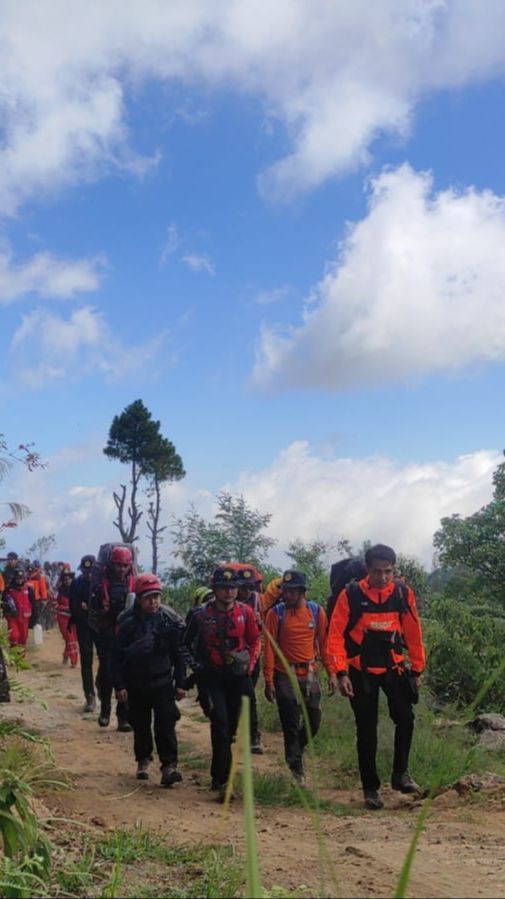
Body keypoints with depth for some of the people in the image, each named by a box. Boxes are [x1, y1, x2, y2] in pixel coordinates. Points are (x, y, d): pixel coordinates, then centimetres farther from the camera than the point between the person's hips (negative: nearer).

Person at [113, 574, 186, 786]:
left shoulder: (171, 620, -6)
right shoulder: (128, 622, -9)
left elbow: (178, 654, 1)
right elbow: (117, 656, -4)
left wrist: (180, 683, 1)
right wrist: (119, 686, -6)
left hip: (162, 681, -1)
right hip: (136, 683, 1)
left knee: (166, 724, -10)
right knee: (140, 725, 13)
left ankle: (169, 766, -10)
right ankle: (143, 760, 31)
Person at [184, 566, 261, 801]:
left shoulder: (245, 612, -2)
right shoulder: (202, 614, -6)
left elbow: (255, 640, 10)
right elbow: (188, 642, 11)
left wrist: (250, 663, -3)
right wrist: (197, 663, 7)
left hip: (237, 676, 3)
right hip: (211, 676, -3)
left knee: (231, 726, 11)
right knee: (220, 723, -15)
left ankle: (217, 774, 32)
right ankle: (223, 782, -16)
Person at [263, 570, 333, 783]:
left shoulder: (317, 611, -1)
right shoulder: (276, 613, -7)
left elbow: (324, 643, 6)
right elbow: (269, 647, -6)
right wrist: (269, 680, -9)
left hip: (310, 674, 2)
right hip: (285, 676, -2)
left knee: (314, 721, 7)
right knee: (291, 724, 1)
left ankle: (296, 749, 36)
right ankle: (296, 768, 13)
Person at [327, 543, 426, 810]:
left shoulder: (403, 593, -4)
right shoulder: (351, 595, -12)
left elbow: (413, 633, 4)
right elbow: (336, 635, -11)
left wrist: (417, 669, 6)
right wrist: (340, 673, -17)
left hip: (393, 667, 2)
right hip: (361, 671, -1)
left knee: (405, 718, -16)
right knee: (366, 731, 4)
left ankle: (400, 773, 2)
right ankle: (370, 788, 16)